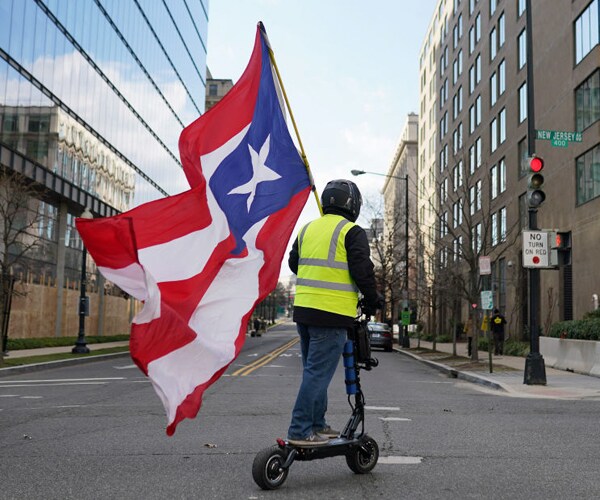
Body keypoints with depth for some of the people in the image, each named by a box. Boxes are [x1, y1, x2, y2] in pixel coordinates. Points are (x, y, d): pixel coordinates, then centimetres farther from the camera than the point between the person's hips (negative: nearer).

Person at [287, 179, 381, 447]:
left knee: (313, 369, 17)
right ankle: (299, 431, -3)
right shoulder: (352, 232, -6)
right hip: (332, 314, -7)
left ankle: (317, 424, 26)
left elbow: (293, 263, 23)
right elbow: (362, 271, -12)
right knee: (318, 373, -4)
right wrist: (372, 300, 3)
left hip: (303, 309, 7)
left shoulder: (307, 229, 14)